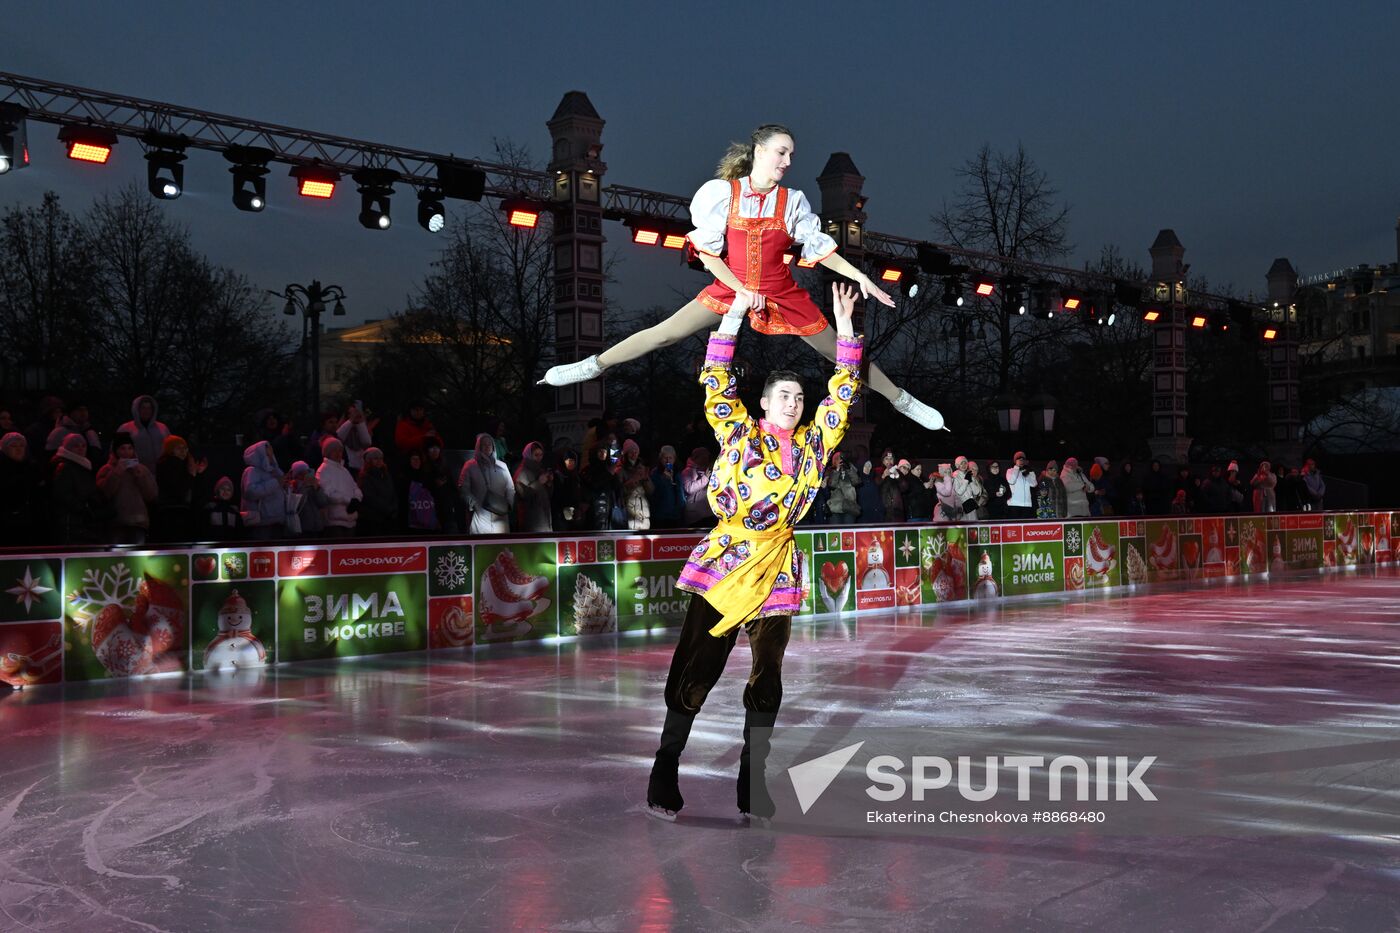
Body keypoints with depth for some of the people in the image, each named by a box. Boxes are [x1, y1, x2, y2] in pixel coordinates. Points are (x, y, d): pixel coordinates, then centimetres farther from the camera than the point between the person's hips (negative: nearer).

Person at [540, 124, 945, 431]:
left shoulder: (793, 200, -3)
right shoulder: (723, 192, -9)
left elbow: (819, 247, 0)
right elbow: (708, 252, -9)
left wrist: (861, 277, -7)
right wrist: (742, 290, -17)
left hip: (783, 294, 1)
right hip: (731, 287, -1)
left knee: (839, 350, 5)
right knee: (665, 333, -9)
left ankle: (902, 401, 16)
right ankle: (594, 365, 1)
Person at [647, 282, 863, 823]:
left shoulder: (811, 444, 12)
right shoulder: (740, 434, 3)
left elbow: (843, 394, 17)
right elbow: (716, 383, -2)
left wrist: (845, 327, 14)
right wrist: (735, 315, -3)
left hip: (777, 574, 5)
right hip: (724, 566, -4)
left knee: (767, 682, 8)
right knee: (696, 674, -3)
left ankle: (751, 789, 17)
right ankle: (663, 779, 6)